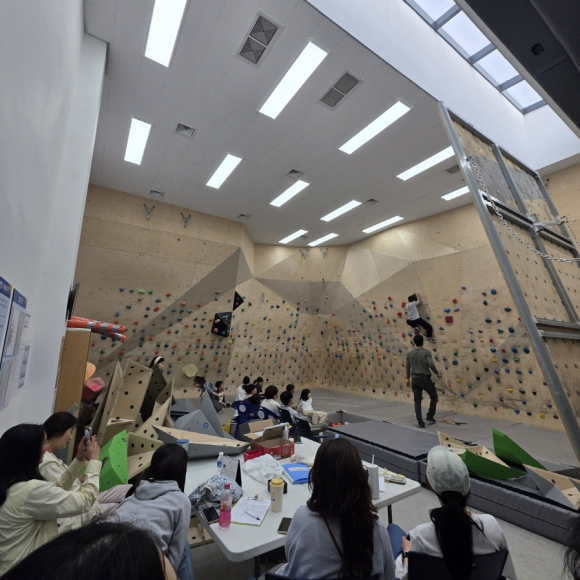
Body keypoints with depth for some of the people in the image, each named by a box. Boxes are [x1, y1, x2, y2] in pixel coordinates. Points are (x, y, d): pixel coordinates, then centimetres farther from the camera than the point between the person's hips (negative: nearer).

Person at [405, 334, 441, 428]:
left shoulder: (409, 353, 3)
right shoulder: (426, 352, -9)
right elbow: (431, 364, -20)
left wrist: (407, 378, 20)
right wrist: (437, 373, -1)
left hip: (415, 380, 3)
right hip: (425, 379, -3)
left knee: (417, 402, 11)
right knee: (434, 397, 22)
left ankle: (420, 423, 12)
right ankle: (430, 417, 20)